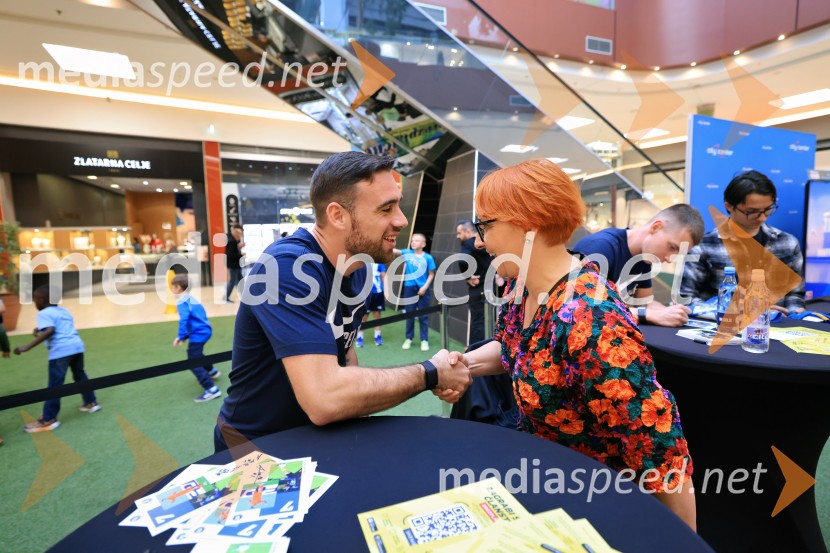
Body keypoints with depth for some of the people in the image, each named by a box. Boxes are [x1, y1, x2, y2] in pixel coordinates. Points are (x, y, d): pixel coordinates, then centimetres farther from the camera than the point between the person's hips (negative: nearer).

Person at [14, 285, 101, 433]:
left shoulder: (44, 314, -2)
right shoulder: (64, 311, 21)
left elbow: (49, 331, -20)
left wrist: (27, 347, -20)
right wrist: (41, 330, 34)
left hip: (61, 351, -8)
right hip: (77, 346, 8)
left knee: (54, 385, -2)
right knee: (80, 376, 23)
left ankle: (48, 420, 4)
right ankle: (91, 403, 33)